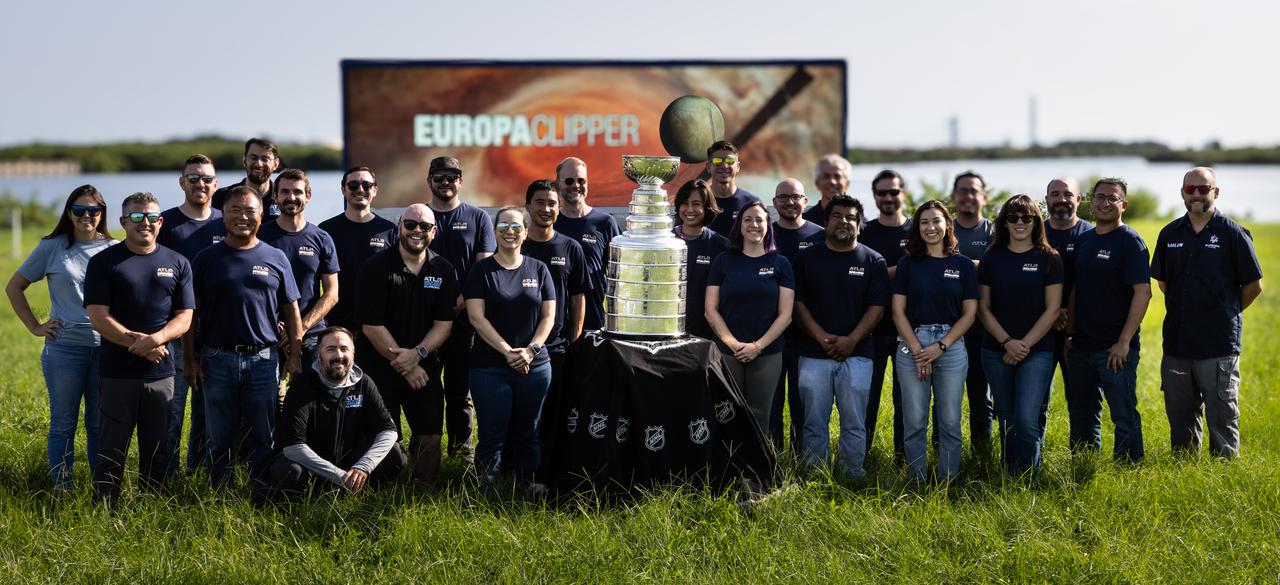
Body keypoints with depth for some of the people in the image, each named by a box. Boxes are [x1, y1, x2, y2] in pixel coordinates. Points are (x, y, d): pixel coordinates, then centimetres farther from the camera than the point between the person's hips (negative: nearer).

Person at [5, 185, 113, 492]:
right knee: (63, 423, 4)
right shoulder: (52, 247, 1)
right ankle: (61, 488, 12)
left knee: (101, 423, 8)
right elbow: (14, 287, 10)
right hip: (64, 348, -1)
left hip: (106, 348, 1)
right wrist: (35, 327, 3)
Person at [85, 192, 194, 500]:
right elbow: (98, 318, -6)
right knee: (112, 450, 2)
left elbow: (184, 317, 3)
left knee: (159, 451, 8)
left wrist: (155, 339, -16)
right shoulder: (104, 262, 2)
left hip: (163, 373, 2)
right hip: (118, 372, -2)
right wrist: (138, 344, -15)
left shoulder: (177, 264, 9)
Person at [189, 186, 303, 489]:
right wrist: (190, 358, -1)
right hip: (217, 359, 0)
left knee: (263, 438, 4)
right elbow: (191, 312, 6)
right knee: (219, 438, 7)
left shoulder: (276, 259, 8)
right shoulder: (207, 259, 6)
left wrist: (295, 356, 1)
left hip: (264, 359, 0)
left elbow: (291, 312, 9)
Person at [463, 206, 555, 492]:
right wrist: (507, 351, -15)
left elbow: (548, 316, 6)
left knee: (528, 431, 10)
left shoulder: (538, 269, 9)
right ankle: (485, 488, 8)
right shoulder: (482, 270, 1)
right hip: (490, 367, -2)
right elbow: (476, 317, -7)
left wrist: (531, 350, -9)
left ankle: (527, 483, 21)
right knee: (492, 434, -2)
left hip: (535, 366, 3)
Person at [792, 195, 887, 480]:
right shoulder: (807, 258, 7)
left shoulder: (873, 261, 6)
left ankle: (854, 476, 8)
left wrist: (851, 340, -12)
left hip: (856, 353, -1)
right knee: (814, 422, 3)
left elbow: (876, 307, 1)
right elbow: (798, 303, 3)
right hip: (814, 353, 1)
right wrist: (822, 337, -10)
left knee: (854, 422, 0)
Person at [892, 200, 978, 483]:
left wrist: (940, 346, -8)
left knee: (950, 422, 1)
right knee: (914, 422, 1)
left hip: (951, 345, 0)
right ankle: (916, 484, 8)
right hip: (911, 345, 0)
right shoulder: (908, 264, 6)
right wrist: (918, 350, -8)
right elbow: (898, 311, 2)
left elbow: (969, 313, 3)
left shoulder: (962, 264, 6)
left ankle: (948, 483, 11)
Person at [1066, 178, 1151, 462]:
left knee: (1124, 416, -2)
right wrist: (1069, 334, 11)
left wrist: (1124, 342, -18)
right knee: (1081, 413, 15)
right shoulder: (1083, 241, 12)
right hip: (1081, 346, 7)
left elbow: (1142, 292, -14)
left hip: (1115, 349, -7)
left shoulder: (1129, 241, -8)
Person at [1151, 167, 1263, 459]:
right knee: (1180, 414, 13)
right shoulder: (1170, 234, 8)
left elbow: (1253, 285, 1)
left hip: (1219, 345, -5)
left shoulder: (1232, 234, -5)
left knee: (1222, 414, 1)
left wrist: (1226, 314, 9)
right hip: (1177, 342, 5)